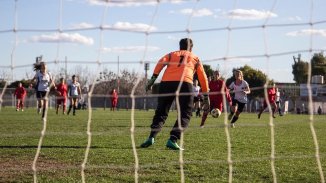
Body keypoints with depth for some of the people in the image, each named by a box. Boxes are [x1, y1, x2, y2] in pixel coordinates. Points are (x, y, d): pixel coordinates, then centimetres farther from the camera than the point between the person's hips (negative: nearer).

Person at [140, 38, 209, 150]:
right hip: (185, 83, -2)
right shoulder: (195, 58, 28)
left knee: (161, 112, 13)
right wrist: (206, 97, 29)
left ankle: (151, 138, -4)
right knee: (185, 115, 5)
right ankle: (172, 140, -13)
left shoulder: (171, 54, 28)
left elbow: (161, 62, 6)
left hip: (166, 83, 2)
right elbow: (203, 78, 25)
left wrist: (153, 78, -3)